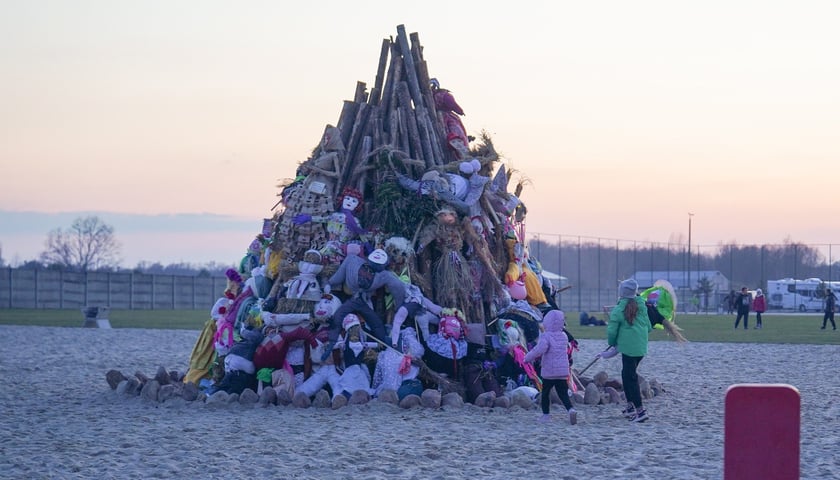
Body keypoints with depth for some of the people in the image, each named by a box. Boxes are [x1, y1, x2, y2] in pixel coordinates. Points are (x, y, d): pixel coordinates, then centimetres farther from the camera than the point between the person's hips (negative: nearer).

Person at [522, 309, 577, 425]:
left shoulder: (546, 336, -13)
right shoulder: (564, 336, 8)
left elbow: (540, 349, -27)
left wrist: (528, 358, -15)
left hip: (549, 371, -5)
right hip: (563, 371, 5)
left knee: (545, 392, 13)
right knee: (563, 393, 2)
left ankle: (546, 414, 17)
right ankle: (571, 410, -21)